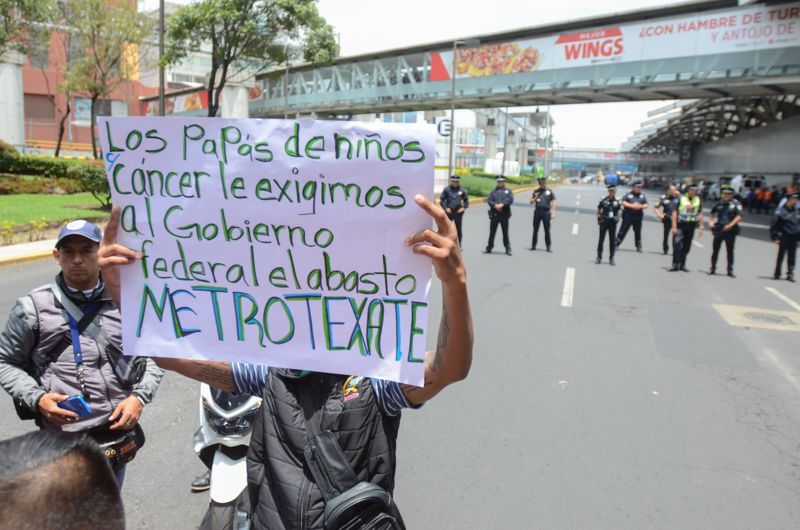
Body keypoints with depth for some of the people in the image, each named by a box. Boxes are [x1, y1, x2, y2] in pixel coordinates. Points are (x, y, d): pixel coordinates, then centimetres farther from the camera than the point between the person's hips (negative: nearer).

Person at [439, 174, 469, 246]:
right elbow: (442, 200, 3)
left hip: (458, 212, 1)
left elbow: (466, 200, 13)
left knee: (458, 230, 6)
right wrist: (446, 208, -8)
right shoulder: (446, 189, 0)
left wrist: (463, 207, -3)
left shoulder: (462, 190, 5)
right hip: (449, 212, -1)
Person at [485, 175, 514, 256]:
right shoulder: (493, 191, 15)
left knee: (505, 233, 1)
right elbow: (489, 200, 1)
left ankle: (508, 249, 7)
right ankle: (489, 248, 13)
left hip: (504, 214, -2)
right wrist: (495, 205, -16)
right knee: (492, 232, 5)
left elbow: (510, 200, -5)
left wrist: (502, 204, -18)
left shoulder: (508, 191, 11)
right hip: (494, 214, 2)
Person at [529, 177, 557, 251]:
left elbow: (553, 202, 2)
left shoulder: (549, 192, 3)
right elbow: (531, 202, 12)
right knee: (535, 229, 6)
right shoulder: (536, 191, 9)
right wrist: (535, 198, -10)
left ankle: (548, 247, 5)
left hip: (546, 212, -2)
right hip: (537, 211, 2)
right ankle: (533, 246, 12)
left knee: (547, 230, 0)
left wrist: (553, 213, -6)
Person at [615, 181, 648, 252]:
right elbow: (623, 203, -8)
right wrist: (632, 206, -18)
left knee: (638, 232, 9)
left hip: (638, 217, 4)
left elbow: (646, 205, 11)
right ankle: (616, 244, 1)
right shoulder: (628, 195, 0)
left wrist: (640, 206, -10)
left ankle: (638, 247, 18)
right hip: (628, 216, -3)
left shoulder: (642, 196, 12)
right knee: (623, 230, -3)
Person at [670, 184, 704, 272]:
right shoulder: (681, 199, -4)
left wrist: (701, 227, 7)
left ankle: (682, 264, 18)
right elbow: (675, 213, -5)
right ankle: (675, 264, -8)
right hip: (680, 225, -4)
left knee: (686, 246, 9)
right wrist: (674, 227, -11)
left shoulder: (698, 200, 8)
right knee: (677, 245, -11)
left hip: (691, 226, 4)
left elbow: (700, 214, 13)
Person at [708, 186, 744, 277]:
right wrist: (711, 221, 10)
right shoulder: (719, 203, 8)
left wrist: (730, 225, -20)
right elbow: (712, 213, 24)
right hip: (718, 229, 3)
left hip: (730, 231, -3)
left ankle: (730, 270, 11)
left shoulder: (736, 204, -3)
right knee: (715, 249, 6)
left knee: (730, 251, 4)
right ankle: (713, 268, 16)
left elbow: (739, 216, -12)